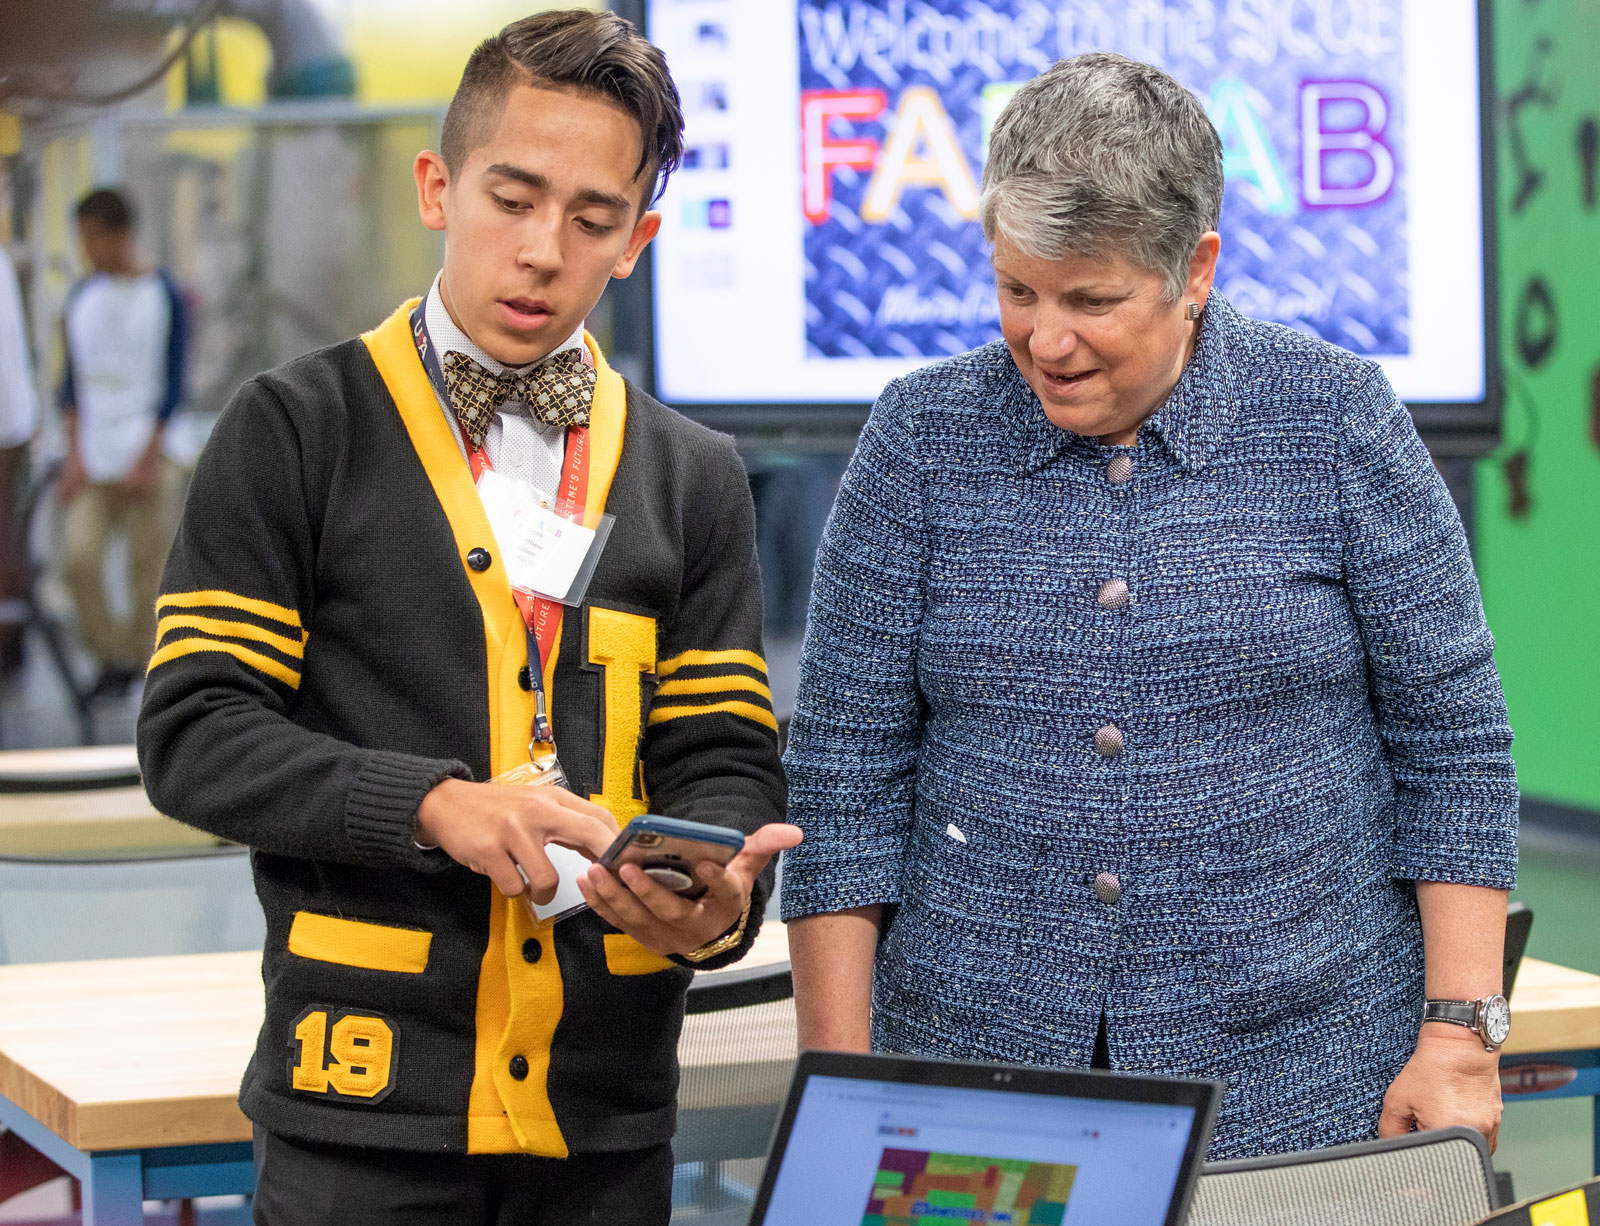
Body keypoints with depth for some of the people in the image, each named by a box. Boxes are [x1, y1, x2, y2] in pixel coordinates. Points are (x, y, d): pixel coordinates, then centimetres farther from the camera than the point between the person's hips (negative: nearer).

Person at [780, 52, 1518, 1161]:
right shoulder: (924, 437, 0)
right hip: (972, 1063, 1)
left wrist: (1459, 1035, -5)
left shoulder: (1335, 419, -2)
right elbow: (848, 768, 1)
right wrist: (839, 1086, -4)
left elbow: (1451, 732, 1)